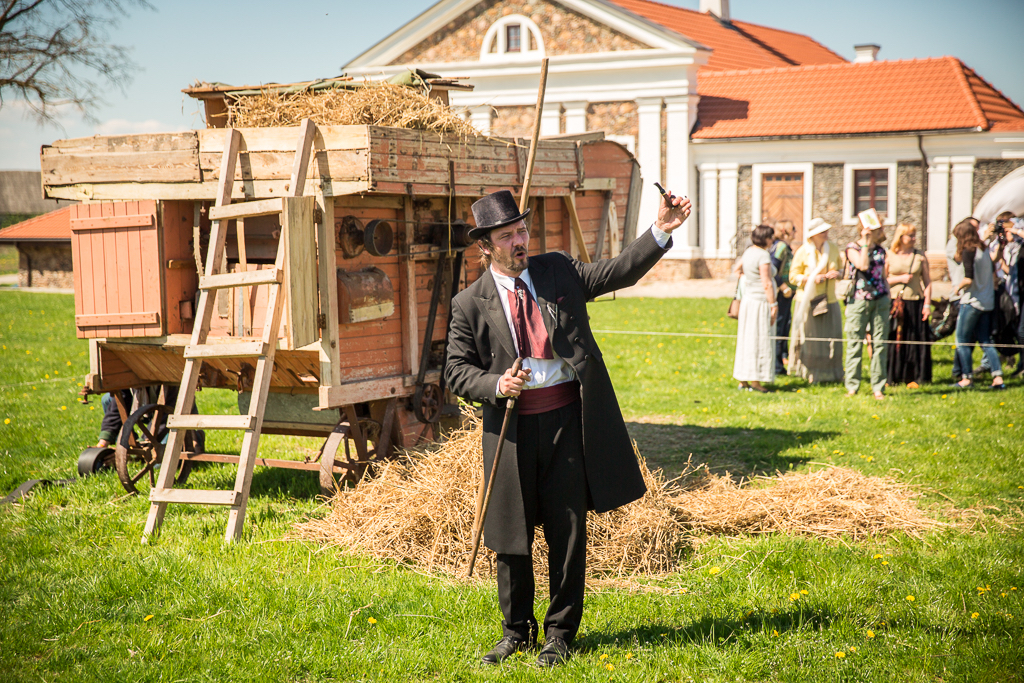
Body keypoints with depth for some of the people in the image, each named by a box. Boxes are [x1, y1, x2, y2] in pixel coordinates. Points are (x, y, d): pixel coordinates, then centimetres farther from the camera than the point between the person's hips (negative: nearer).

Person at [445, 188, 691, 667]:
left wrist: (661, 230, -12)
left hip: (567, 417, 1)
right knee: (511, 534, 8)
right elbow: (457, 371, 3)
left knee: (567, 529, 5)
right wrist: (496, 385, -16)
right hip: (511, 424, 0)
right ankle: (517, 629, 27)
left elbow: (619, 272, 1)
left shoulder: (559, 271, 7)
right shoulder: (470, 304, 2)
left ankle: (560, 632, 20)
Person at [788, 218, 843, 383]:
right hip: (808, 300, -4)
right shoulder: (802, 252, -6)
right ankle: (809, 373, 8)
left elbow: (840, 269, 19)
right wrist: (811, 278, -18)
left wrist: (835, 274, -5)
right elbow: (793, 277, -3)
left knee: (831, 337, 1)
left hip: (829, 300, 4)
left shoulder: (833, 249, 7)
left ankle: (830, 373, 11)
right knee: (808, 337, -2)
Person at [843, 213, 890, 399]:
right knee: (855, 344, -1)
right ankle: (852, 387, 7)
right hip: (859, 300, -4)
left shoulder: (880, 250, 14)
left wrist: (888, 297, 14)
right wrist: (866, 243, -13)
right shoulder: (852, 248, -1)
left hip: (880, 300, 4)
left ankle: (878, 388, 7)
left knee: (879, 344, 3)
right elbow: (863, 265, -19)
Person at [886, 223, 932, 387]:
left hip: (915, 303, 1)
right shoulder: (889, 256, 4)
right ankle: (891, 378, 7)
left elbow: (927, 282, 7)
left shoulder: (920, 257, 8)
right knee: (892, 341, -3)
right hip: (894, 304, -1)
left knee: (916, 341, 0)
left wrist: (927, 304, -1)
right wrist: (899, 279, -9)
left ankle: (915, 377, 9)